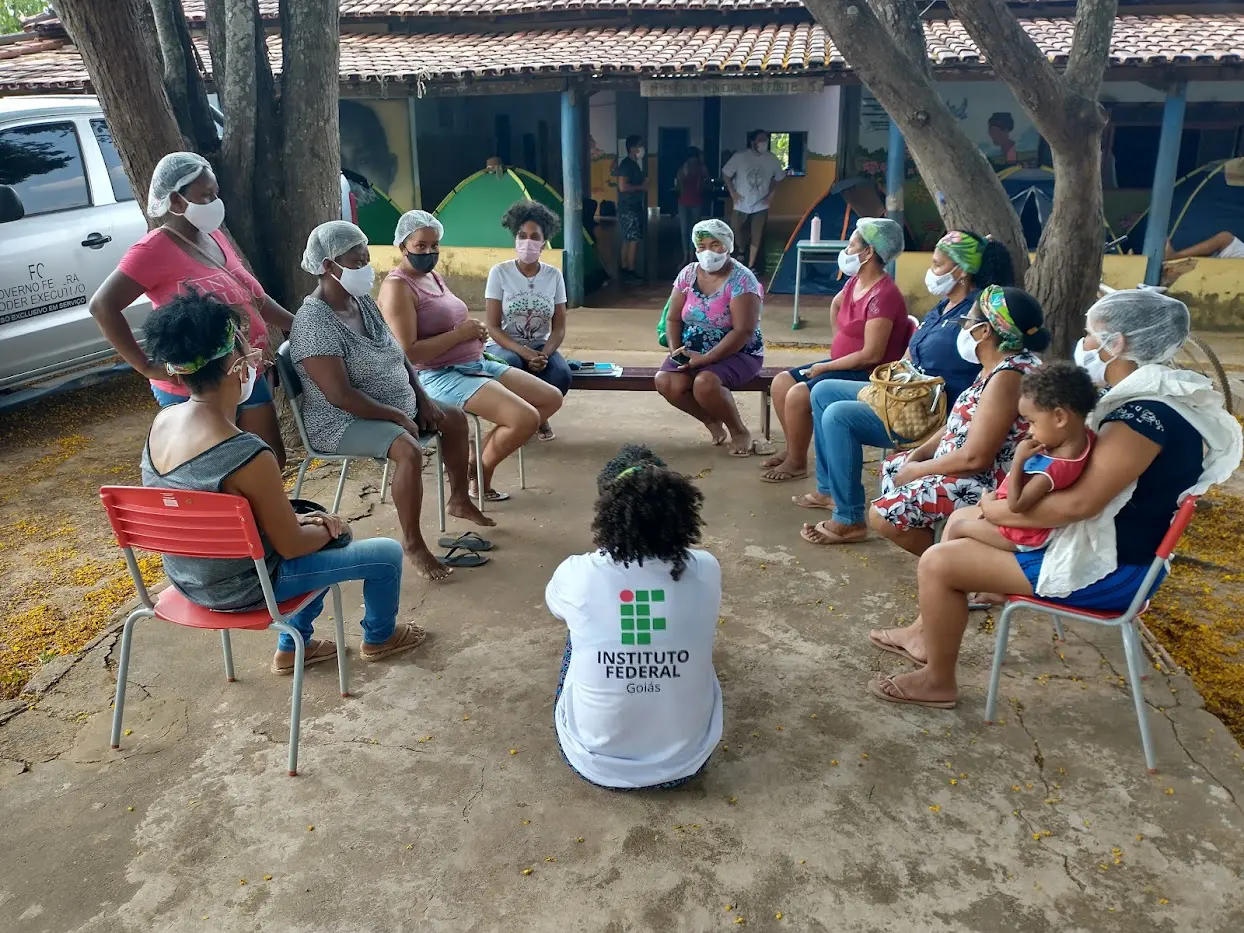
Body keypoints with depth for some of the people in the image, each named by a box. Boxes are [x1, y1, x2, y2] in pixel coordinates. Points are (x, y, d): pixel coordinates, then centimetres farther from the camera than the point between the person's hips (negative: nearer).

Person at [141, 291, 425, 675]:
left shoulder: (162, 421, -8)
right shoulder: (248, 456, -34)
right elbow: (291, 546, -21)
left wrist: (299, 517, 5)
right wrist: (332, 528, 0)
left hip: (189, 575, 8)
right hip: (240, 588, -8)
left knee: (315, 530, 30)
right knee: (387, 554, 6)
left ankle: (292, 646, 40)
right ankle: (379, 636, 35)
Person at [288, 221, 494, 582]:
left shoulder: (363, 301, 4)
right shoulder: (314, 322, -24)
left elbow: (398, 353, 13)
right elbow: (340, 396, -29)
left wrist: (422, 398, 1)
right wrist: (399, 417, -23)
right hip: (344, 422, -10)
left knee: (454, 417, 11)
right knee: (409, 451, -33)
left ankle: (459, 499, 28)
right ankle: (412, 544, -16)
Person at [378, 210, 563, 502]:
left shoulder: (434, 277, 16)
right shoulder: (397, 287, -13)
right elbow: (407, 353, -22)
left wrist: (475, 331, 3)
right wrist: (460, 334, -17)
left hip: (476, 364, 10)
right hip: (439, 377, -10)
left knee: (552, 398, 6)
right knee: (526, 419, -25)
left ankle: (479, 459, 8)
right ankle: (480, 474, 3)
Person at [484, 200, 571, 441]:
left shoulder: (554, 275, -1)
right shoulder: (499, 272, -8)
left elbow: (559, 328, -1)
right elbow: (493, 327, -12)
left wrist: (544, 354, -22)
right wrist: (525, 353, -26)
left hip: (541, 346, 2)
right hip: (504, 345, -2)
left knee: (562, 375, -30)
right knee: (510, 367, -37)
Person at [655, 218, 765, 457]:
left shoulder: (742, 280, -15)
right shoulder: (687, 275, 2)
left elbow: (743, 332, -22)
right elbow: (673, 318, 6)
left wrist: (705, 359, -26)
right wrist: (675, 350, -14)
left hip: (737, 354, -5)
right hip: (692, 351, 6)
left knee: (705, 382, -35)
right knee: (664, 381, -21)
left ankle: (739, 431, -7)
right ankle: (711, 421, 4)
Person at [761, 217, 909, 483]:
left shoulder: (883, 296, -23)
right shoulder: (855, 281, 6)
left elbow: (872, 354, -26)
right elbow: (836, 304, 30)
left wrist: (825, 367, -18)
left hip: (867, 375, -10)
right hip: (843, 364, 10)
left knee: (798, 395, -24)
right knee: (781, 382, 5)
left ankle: (797, 463, -5)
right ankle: (792, 449, 15)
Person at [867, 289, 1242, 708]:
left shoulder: (1144, 413, -26)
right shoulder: (1155, 395, 7)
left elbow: (1080, 502, -30)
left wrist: (1001, 510, -15)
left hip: (1108, 569, -11)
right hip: (1102, 543, 11)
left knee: (939, 563, -12)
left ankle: (938, 681, 7)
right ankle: (927, 632, 26)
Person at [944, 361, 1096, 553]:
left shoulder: (1054, 469, -38)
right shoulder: (1082, 436, -11)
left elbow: (1016, 505, -31)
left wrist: (1018, 460, -31)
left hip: (1023, 533, -9)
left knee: (956, 527, 6)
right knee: (957, 515, 16)